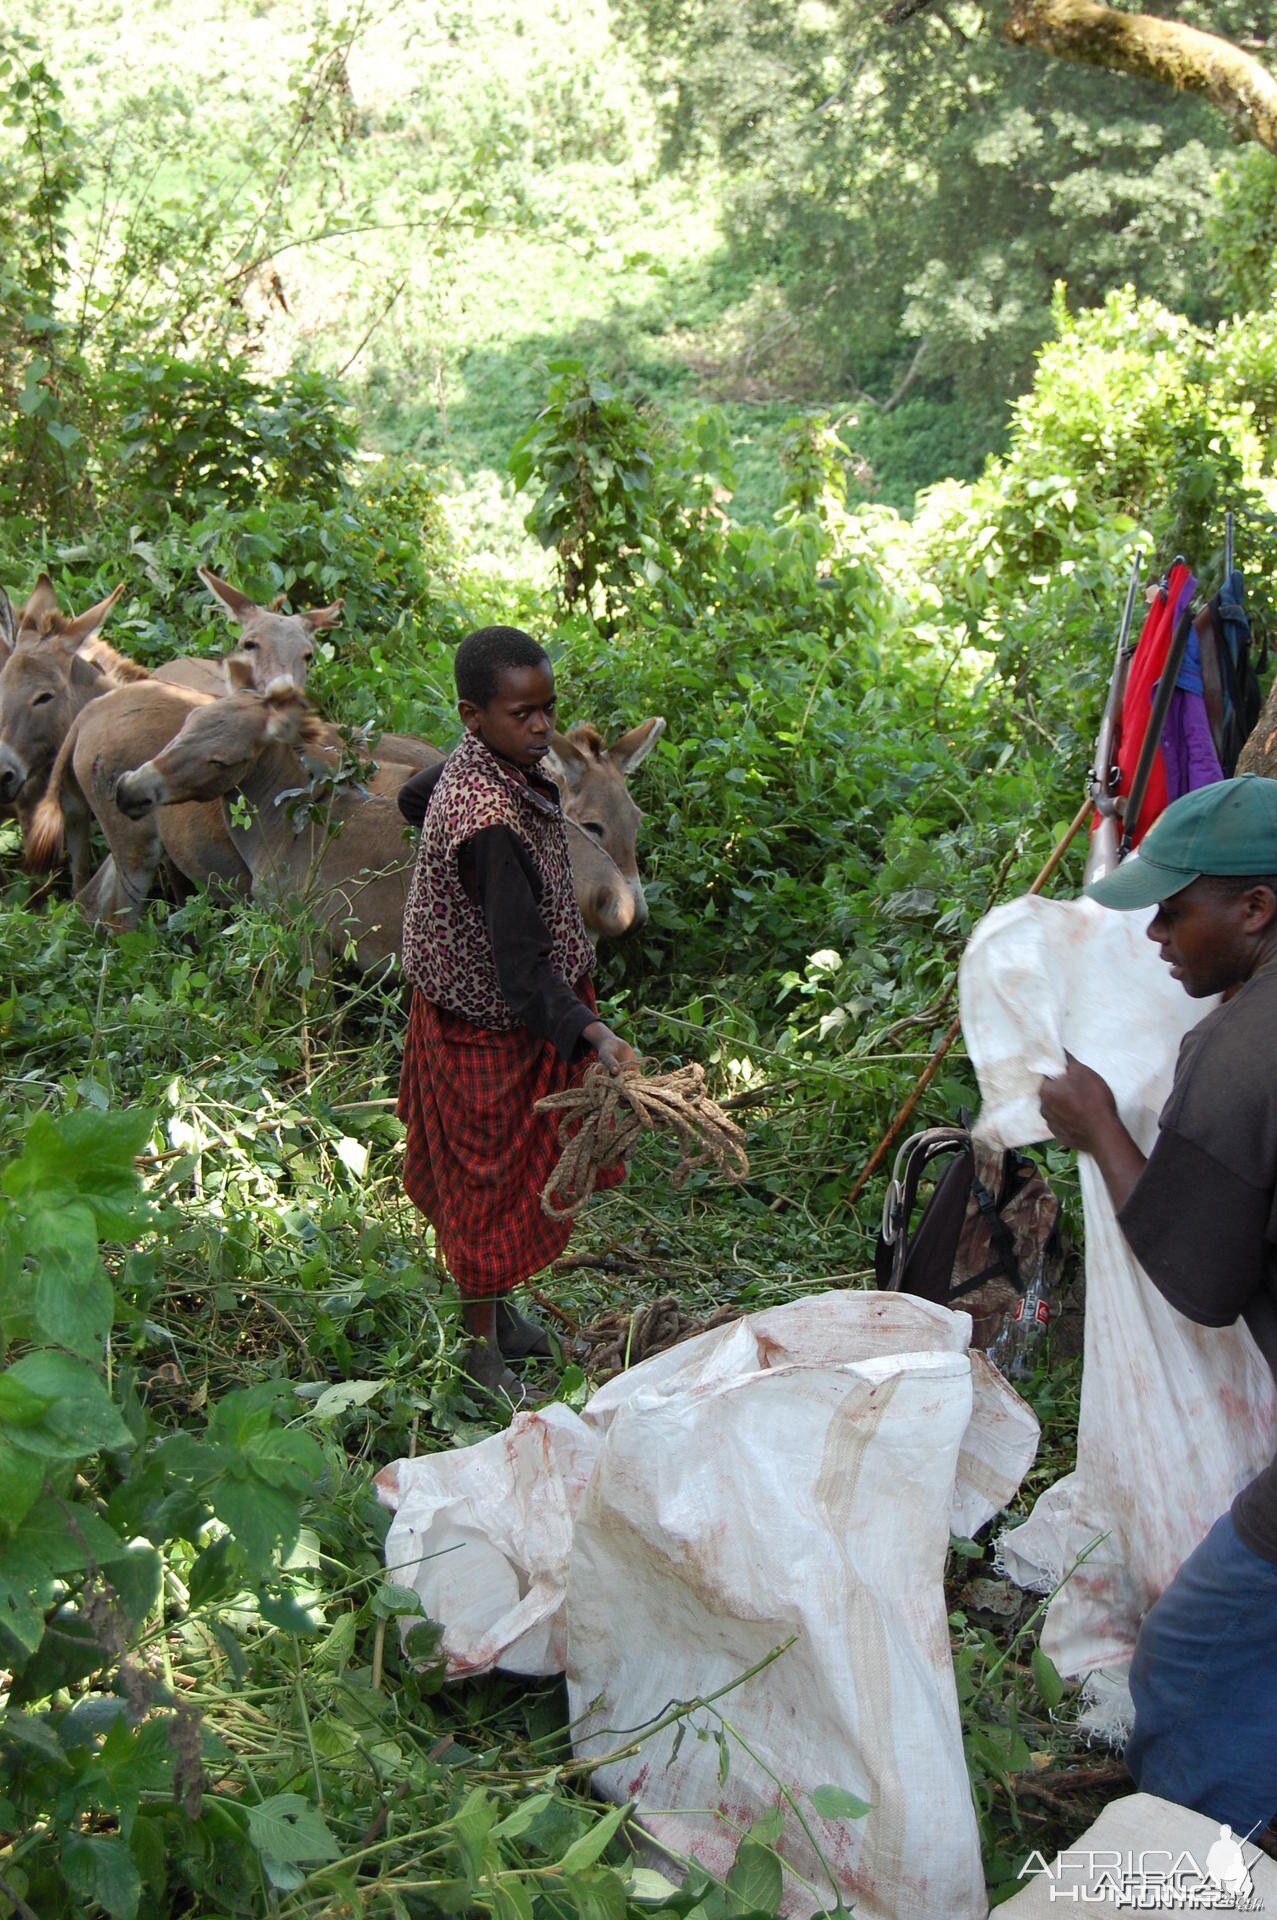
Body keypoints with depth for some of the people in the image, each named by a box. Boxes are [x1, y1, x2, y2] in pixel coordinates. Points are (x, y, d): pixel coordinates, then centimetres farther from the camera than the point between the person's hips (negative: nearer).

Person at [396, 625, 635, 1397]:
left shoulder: (480, 764, -5)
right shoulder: (489, 825, -35)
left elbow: (414, 800, 18)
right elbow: (520, 969, -38)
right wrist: (593, 1035, -49)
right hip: (490, 1028, -9)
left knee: (506, 1177, 23)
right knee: (490, 1182, 8)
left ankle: (501, 1312, 42)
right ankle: (485, 1348, 27)